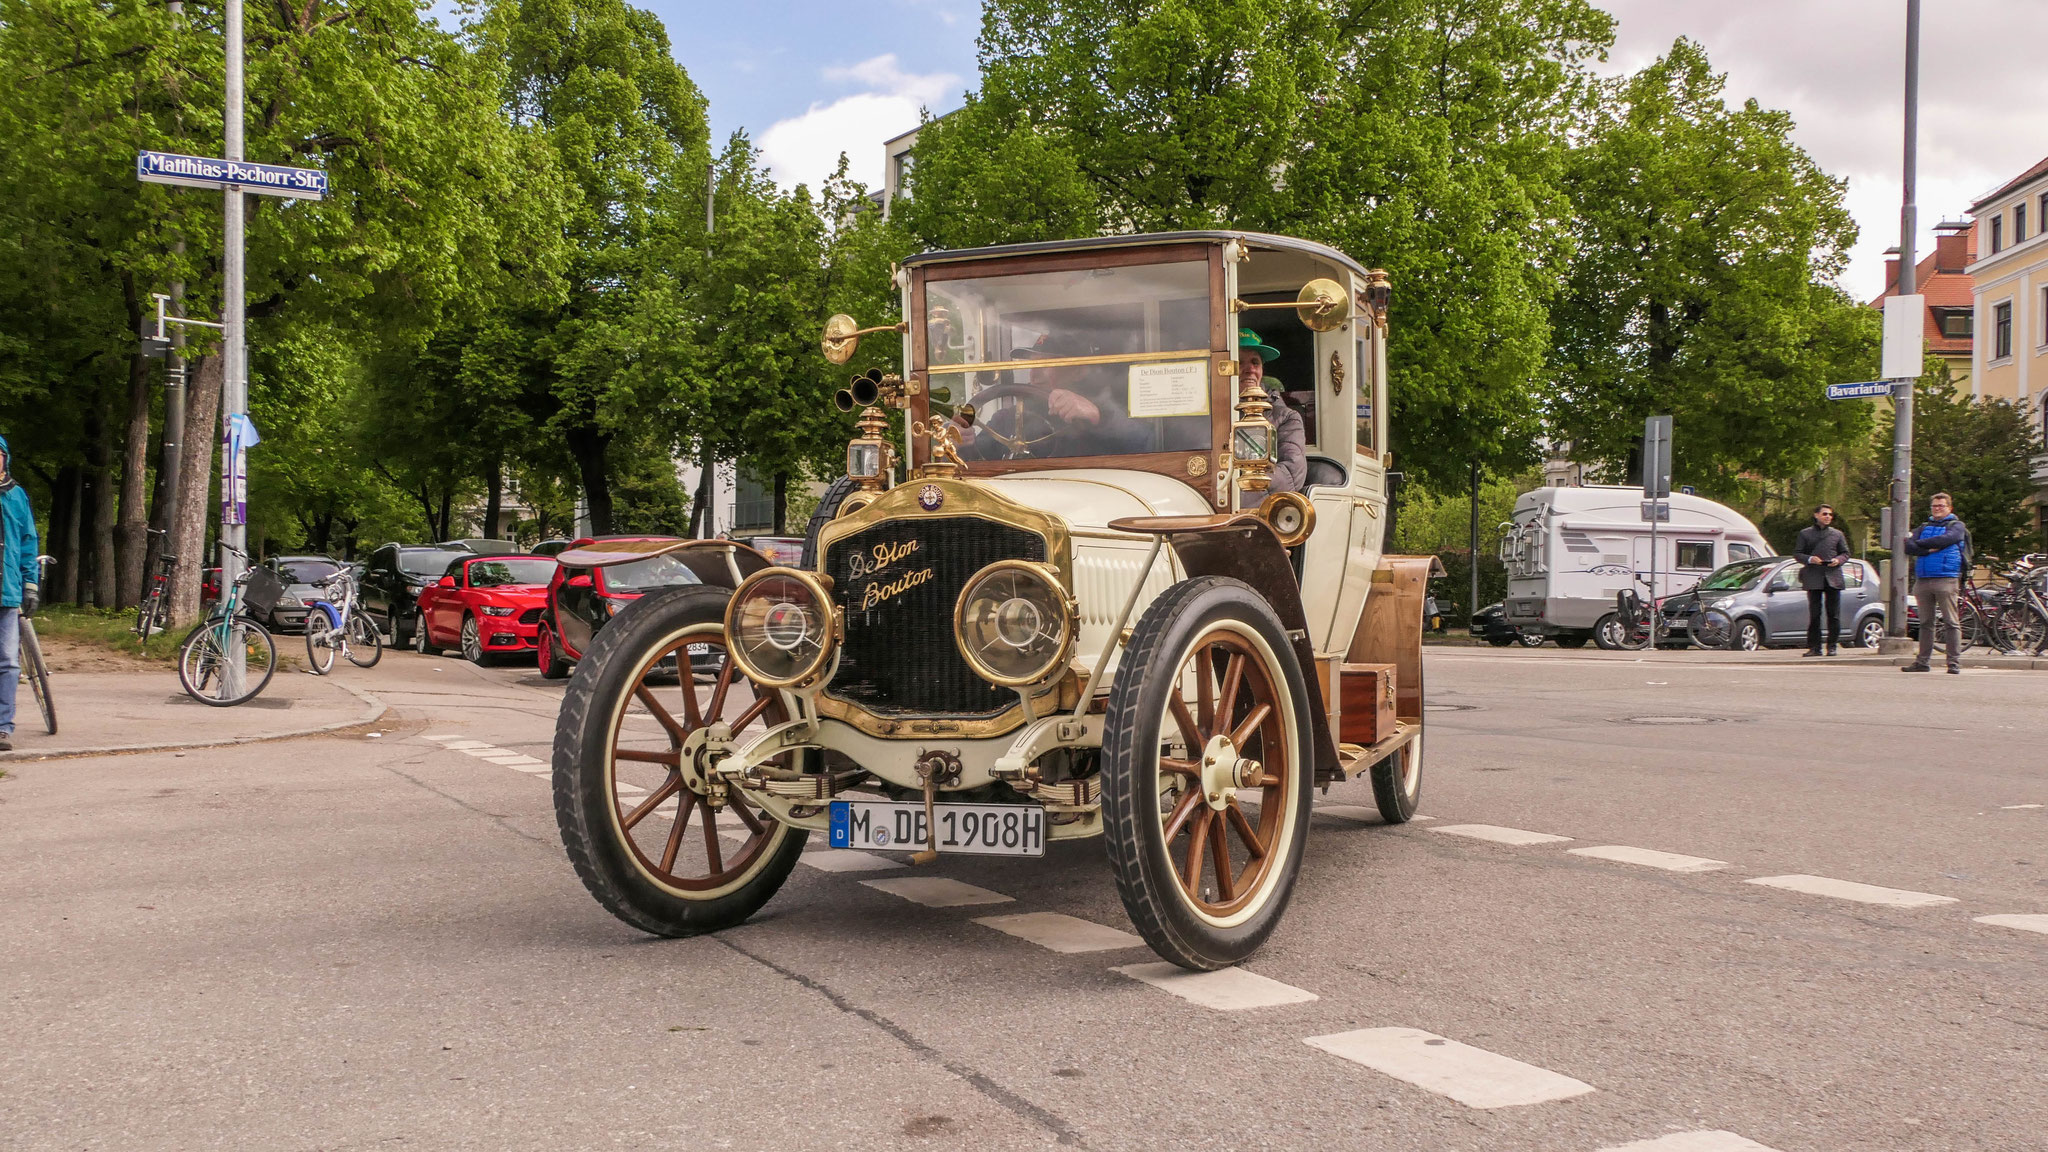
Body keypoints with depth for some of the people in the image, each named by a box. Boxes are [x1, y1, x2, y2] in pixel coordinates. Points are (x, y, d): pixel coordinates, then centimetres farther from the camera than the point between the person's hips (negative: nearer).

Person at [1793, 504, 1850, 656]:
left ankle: (1832, 646, 7)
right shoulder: (1805, 533, 9)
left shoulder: (1837, 534, 13)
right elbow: (1797, 553, 7)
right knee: (1814, 614, 0)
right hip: (1813, 578, -1)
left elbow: (1845, 553, 15)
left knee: (1834, 614, 0)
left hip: (1833, 577, 1)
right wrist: (1809, 559, -12)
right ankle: (1814, 647, 4)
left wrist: (1838, 560, -6)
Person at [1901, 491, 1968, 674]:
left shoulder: (1956, 526, 9)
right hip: (1923, 580, 5)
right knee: (1925, 623, 8)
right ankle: (1923, 661, 11)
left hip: (1946, 579, -4)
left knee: (1951, 623, -6)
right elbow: (1909, 547, 6)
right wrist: (1928, 550, -10)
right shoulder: (1924, 527, 21)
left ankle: (1954, 662, -5)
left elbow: (1945, 539, -12)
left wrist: (1921, 543, -1)